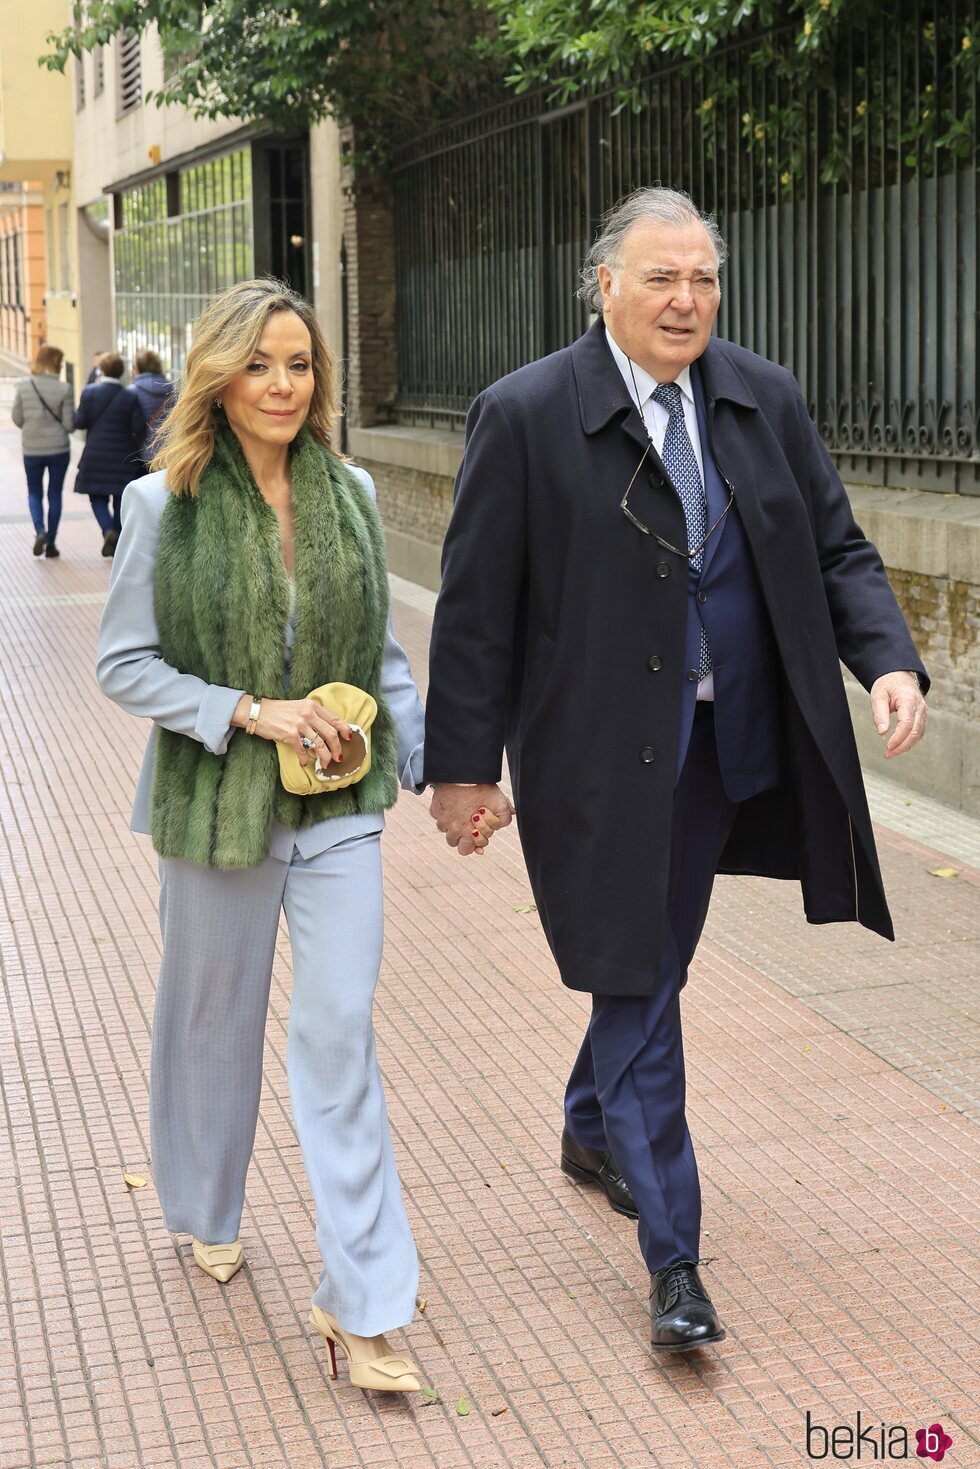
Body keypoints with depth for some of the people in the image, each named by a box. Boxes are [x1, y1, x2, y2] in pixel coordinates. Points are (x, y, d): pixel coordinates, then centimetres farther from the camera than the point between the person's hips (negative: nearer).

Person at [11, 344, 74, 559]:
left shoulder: (23, 386, -7)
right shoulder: (63, 389, -12)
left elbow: (17, 418, -2)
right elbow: (69, 423, -11)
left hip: (32, 449, 1)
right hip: (58, 448, -1)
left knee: (34, 493, 17)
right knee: (55, 494, 11)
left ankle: (40, 531, -7)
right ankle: (51, 543, 13)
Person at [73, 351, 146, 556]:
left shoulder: (89, 392, -7)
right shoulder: (130, 397, -6)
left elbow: (79, 422, -7)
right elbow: (139, 428, -9)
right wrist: (134, 442, 11)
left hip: (96, 456, -1)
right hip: (122, 457, 1)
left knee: (98, 497, 10)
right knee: (120, 500, 11)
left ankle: (108, 530, -15)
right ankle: (117, 543, 13)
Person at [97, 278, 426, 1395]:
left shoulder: (350, 494, 3)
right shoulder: (165, 504, -7)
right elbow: (124, 664, -6)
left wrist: (434, 764, 4)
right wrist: (248, 710, -17)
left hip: (339, 808, 2)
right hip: (219, 803, -1)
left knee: (340, 1033, -5)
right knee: (215, 1021, 16)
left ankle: (359, 1301, 0)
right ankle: (207, 1217, 42)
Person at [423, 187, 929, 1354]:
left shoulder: (764, 400, 3)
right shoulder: (525, 416, -10)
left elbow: (836, 550, 7)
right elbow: (476, 606, -8)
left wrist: (889, 660, -11)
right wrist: (464, 763, -8)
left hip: (727, 747, 5)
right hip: (602, 755, -5)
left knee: (656, 963, 20)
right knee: (635, 984, 0)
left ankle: (591, 1132, 47)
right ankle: (671, 1256, 9)